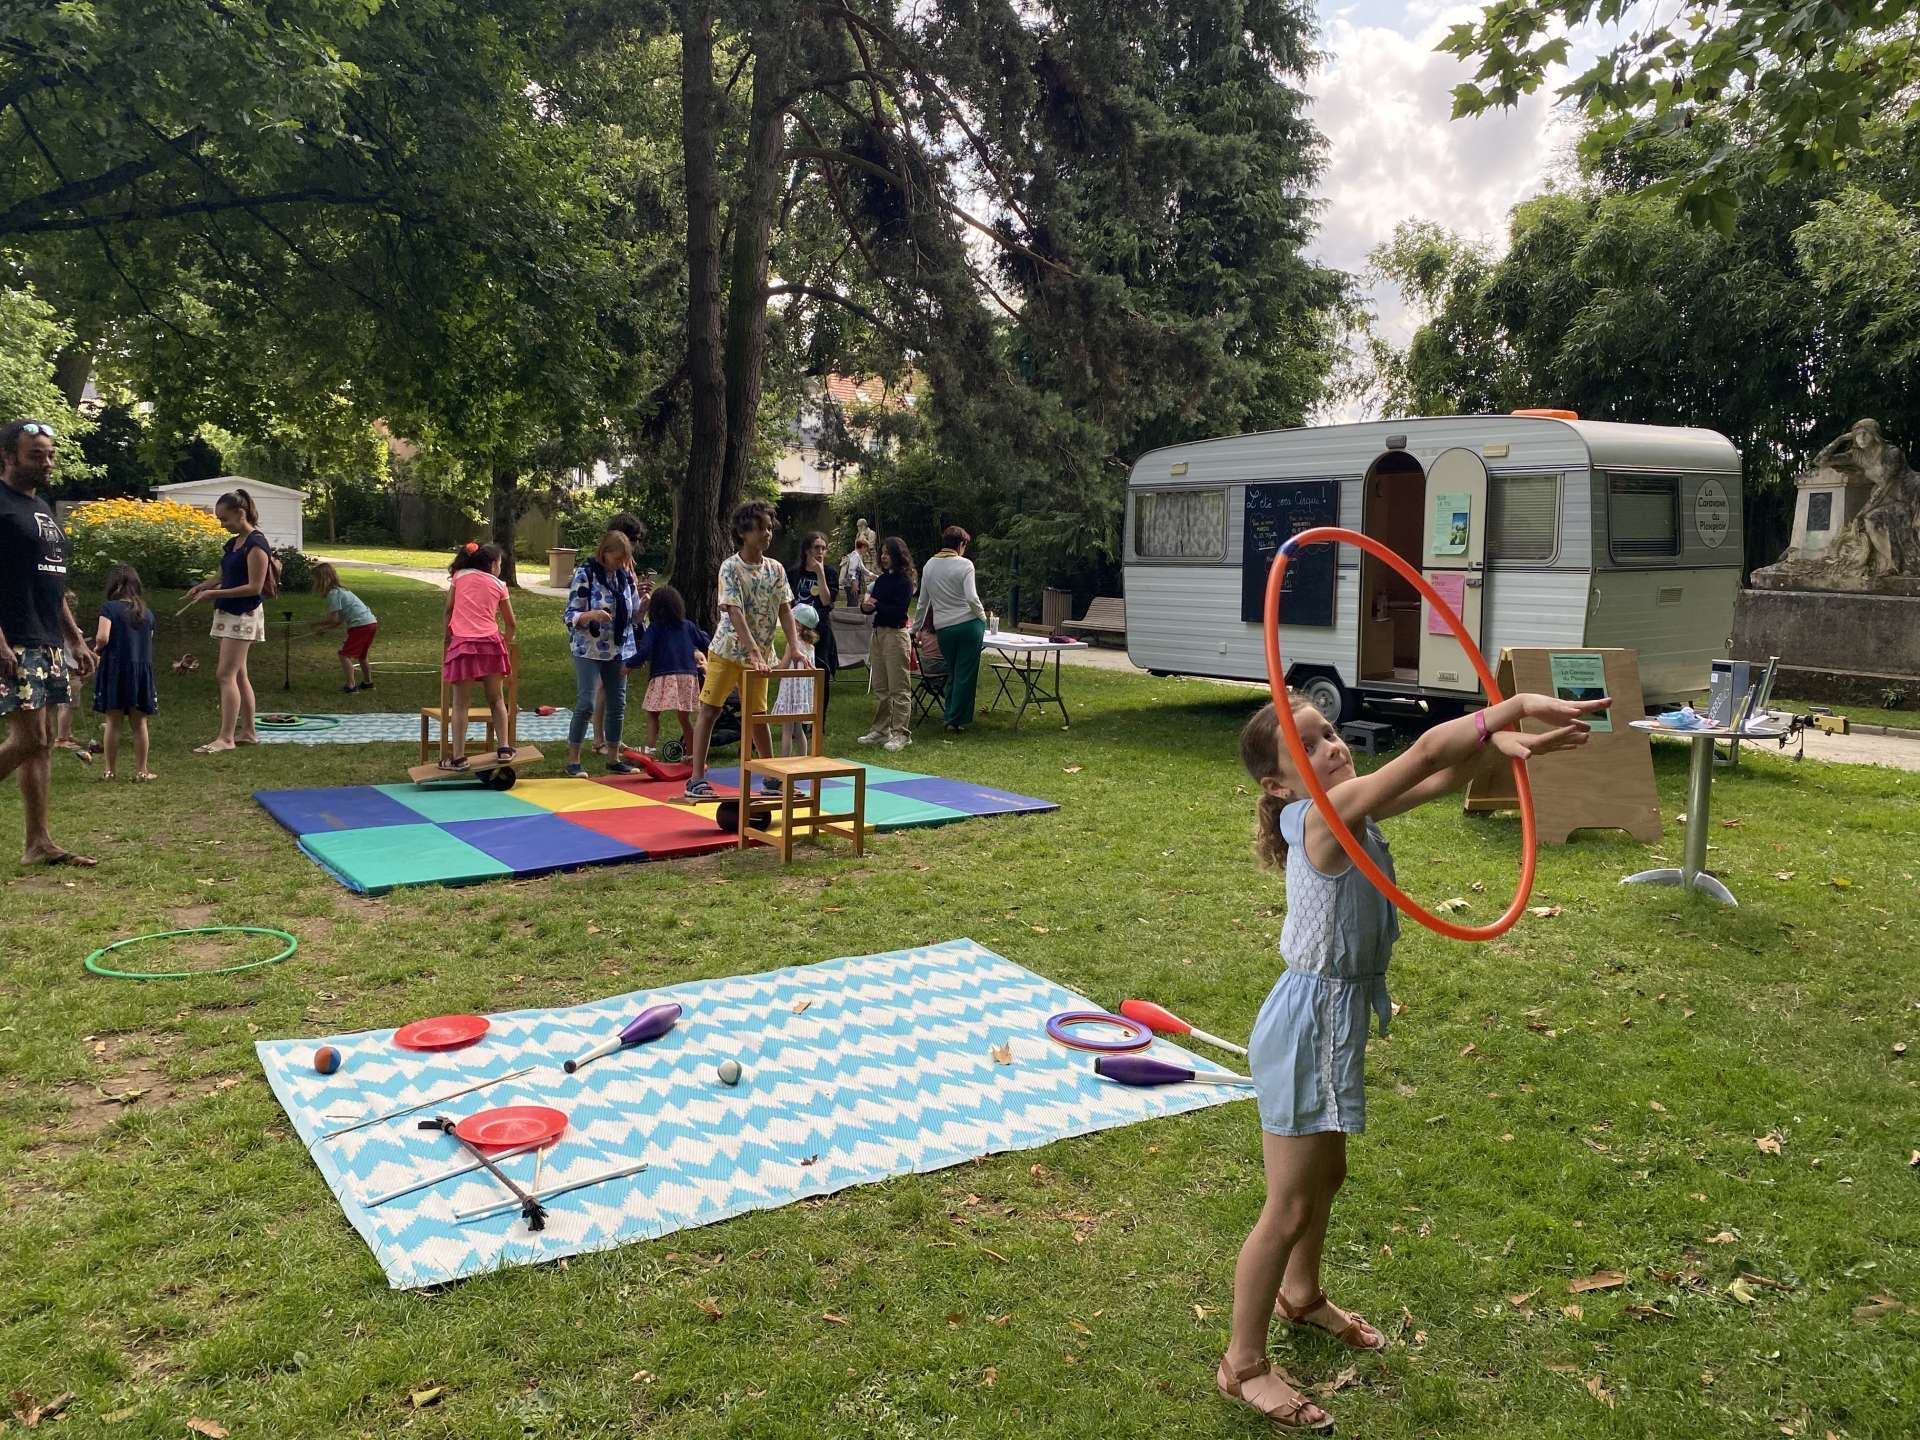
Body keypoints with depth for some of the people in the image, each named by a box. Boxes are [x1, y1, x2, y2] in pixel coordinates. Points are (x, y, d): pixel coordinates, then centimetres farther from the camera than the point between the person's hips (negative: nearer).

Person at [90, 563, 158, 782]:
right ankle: (141, 770, 10)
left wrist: (97, 649, 2)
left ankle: (110, 770, 11)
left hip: (114, 667, -3)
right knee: (139, 723, 8)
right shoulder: (147, 613, 8)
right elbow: (149, 642, 10)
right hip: (142, 669, 3)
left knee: (113, 721, 5)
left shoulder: (109, 608, -5)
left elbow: (102, 638, -16)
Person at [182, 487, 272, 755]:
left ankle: (226, 737, -14)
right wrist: (204, 586, 6)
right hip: (228, 613, 9)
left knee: (227, 675, -13)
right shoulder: (234, 543, 12)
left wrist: (214, 593, -19)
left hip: (243, 616, -9)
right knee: (239, 674, 12)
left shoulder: (256, 544, -15)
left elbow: (255, 587, -19)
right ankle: (248, 731, 19)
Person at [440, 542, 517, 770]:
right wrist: (506, 643, 32)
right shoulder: (498, 584, 12)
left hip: (462, 643, -1)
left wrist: (447, 636, 26)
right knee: (496, 699, 16)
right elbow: (510, 623, 15)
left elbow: (449, 609, 13)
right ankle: (504, 747, 13)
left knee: (460, 703, 3)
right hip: (491, 642, 1)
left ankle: (458, 757, 2)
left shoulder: (460, 576, 11)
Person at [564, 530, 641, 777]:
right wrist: (592, 615, -31)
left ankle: (613, 759, 19)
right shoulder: (585, 574, -10)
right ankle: (573, 760, 0)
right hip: (589, 650, -5)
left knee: (617, 705, 8)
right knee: (586, 704, -10)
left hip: (619, 650, 6)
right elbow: (570, 616, -12)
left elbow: (634, 614, 14)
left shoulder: (625, 575, 6)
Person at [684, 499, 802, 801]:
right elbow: (735, 613, -22)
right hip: (727, 651, -4)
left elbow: (785, 610, 1)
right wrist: (754, 652, -30)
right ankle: (697, 779, -1)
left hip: (759, 655, 4)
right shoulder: (731, 567, -14)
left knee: (758, 715, 13)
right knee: (709, 711, -4)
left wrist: (795, 646, -13)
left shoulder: (776, 569, 1)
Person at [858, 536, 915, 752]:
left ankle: (901, 733, 0)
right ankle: (881, 730, 21)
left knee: (899, 688, -4)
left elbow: (900, 610, -18)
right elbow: (872, 603, 14)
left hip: (895, 634, -8)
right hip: (878, 632, 8)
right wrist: (866, 604, -7)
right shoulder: (882, 579, 13)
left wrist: (876, 606, -18)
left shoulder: (904, 581, -9)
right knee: (880, 687, 13)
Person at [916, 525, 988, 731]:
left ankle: (950, 717, 19)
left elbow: (923, 601, 14)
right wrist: (982, 616, 1)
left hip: (943, 628, 5)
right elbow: (972, 598, -16)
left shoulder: (929, 565, 8)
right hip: (968, 624, -5)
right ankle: (957, 720, 2)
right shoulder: (964, 564, -7)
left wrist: (917, 628, 24)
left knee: (953, 673, 18)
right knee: (966, 674, 2)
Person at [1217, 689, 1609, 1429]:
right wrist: (1520, 704, -33)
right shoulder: (1327, 813, -25)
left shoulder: (1351, 807, 1)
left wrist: (1503, 744, -17)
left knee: (1326, 1174, 28)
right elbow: (1426, 751, -33)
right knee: (1289, 1206, 3)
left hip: (1335, 1014, 10)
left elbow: (1443, 775, 1)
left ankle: (1301, 1296, 51)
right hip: (1310, 1022, -9)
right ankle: (1243, 1365, 20)